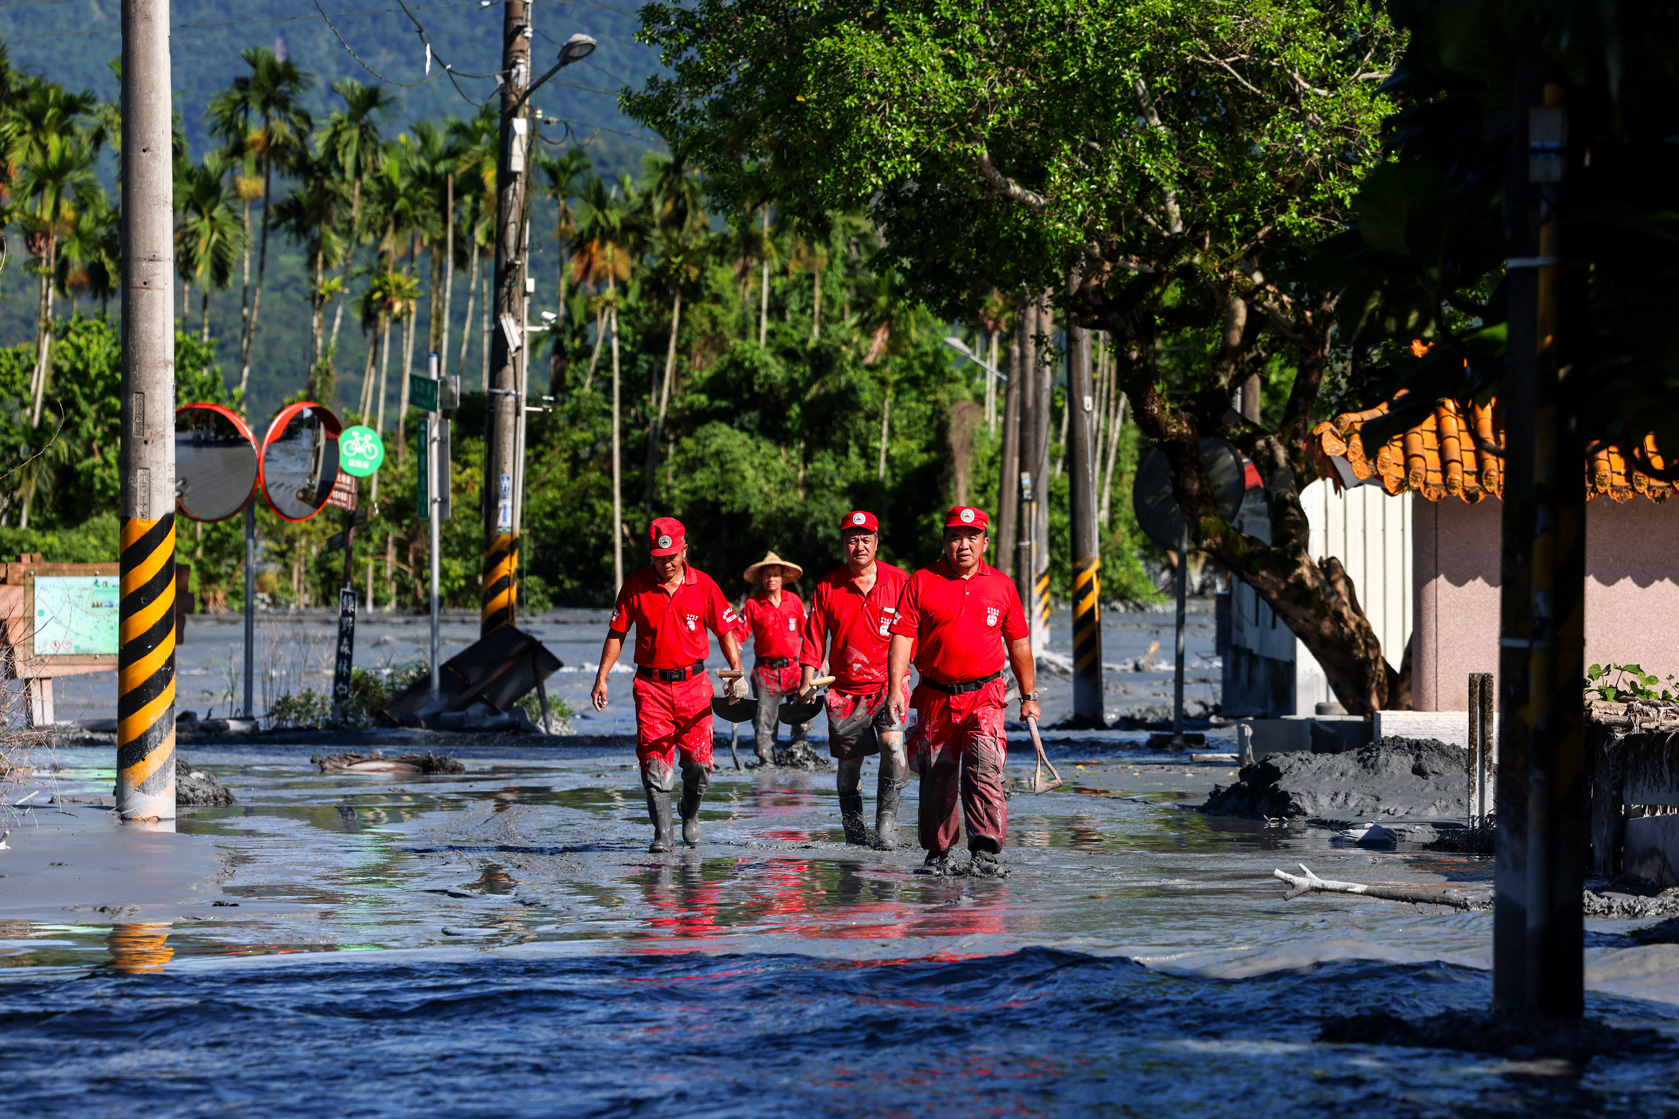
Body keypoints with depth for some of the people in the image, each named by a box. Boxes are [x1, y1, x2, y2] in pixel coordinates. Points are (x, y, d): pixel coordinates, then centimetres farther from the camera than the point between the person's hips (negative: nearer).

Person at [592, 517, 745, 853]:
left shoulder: (703, 585, 1)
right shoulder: (635, 585, 0)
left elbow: (726, 630, 7)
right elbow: (617, 633, 6)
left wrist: (736, 672, -3)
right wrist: (601, 678, 1)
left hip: (693, 684, 1)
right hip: (651, 686, -1)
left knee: (698, 762, -2)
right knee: (655, 762, -10)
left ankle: (691, 813, 27)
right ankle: (662, 834, -6)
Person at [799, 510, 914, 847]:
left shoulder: (899, 581, -1)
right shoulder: (828, 586, 2)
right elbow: (814, 639, 7)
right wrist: (807, 682, -3)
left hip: (889, 683, -2)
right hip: (846, 689, 2)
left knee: (893, 747, -23)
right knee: (848, 763, 5)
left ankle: (886, 820, -12)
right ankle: (854, 832, 20)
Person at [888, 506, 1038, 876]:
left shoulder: (1001, 585, 8)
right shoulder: (921, 582, 3)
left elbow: (1018, 643, 15)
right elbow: (903, 636, -2)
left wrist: (1029, 696, 16)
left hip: (985, 696, -1)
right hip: (936, 697, 1)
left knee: (984, 770, -18)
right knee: (937, 779, 8)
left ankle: (986, 850, -23)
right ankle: (937, 854, 22)